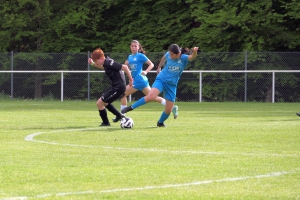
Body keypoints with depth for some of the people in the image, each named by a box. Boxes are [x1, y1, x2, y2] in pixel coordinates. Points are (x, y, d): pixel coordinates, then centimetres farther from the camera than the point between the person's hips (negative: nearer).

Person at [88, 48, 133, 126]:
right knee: (104, 102, 25)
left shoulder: (109, 63, -22)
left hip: (118, 87, -10)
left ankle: (105, 123, 11)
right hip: (115, 85, 10)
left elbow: (124, 67, -26)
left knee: (99, 103, -5)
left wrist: (130, 79, -20)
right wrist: (93, 64, 19)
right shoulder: (106, 62, 6)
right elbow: (103, 67, 32)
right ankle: (119, 115, 30)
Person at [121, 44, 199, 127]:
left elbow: (192, 57, -37)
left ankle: (160, 122, 35)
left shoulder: (183, 58, -15)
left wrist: (194, 52, -59)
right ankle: (130, 107, -17)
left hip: (172, 85, 1)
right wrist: (159, 67, 33)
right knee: (151, 96, -30)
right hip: (161, 80, -1)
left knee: (168, 110, 2)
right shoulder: (168, 55, -6)